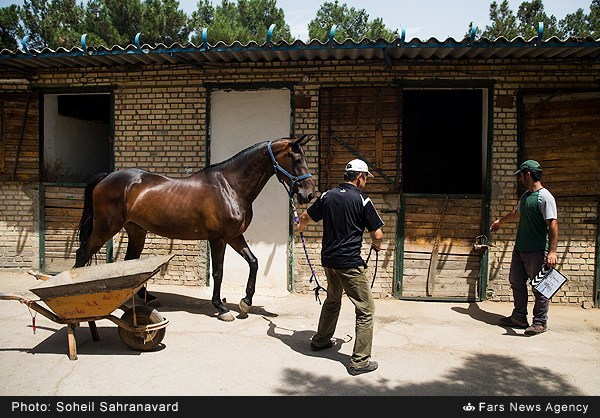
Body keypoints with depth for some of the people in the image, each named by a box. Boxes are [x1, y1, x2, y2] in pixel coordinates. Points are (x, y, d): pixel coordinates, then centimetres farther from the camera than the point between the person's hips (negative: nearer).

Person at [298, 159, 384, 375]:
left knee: (332, 300, 28)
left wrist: (301, 227, 40)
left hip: (328, 260, 7)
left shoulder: (327, 196, 4)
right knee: (365, 310, 4)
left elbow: (305, 217, 17)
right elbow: (378, 235, -11)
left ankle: (320, 340, 42)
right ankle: (359, 361, 6)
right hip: (350, 264, -7)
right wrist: (376, 245, 13)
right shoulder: (362, 200, -11)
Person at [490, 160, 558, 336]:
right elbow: (517, 213, 32)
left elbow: (553, 224, -21)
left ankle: (540, 322, 14)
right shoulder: (526, 195, 13)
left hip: (537, 252, -9)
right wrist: (500, 221, 48)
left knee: (539, 287, 2)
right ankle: (519, 317, 25)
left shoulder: (544, 196, -15)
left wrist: (552, 251, -26)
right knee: (516, 283, 14)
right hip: (519, 249, 9)